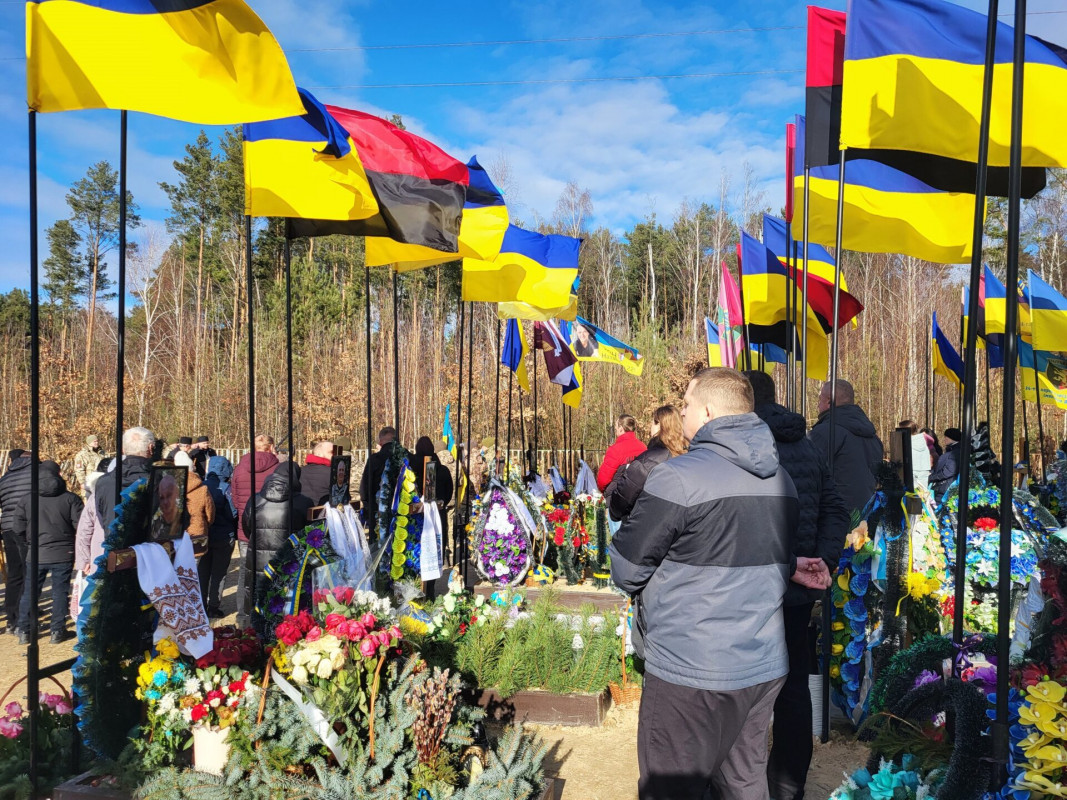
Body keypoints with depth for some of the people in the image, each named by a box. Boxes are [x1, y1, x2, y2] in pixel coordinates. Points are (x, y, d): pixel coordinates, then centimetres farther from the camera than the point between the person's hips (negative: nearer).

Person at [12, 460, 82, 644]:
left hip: (36, 555, 1)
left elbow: (19, 530, 1)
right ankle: (57, 631, 10)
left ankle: (24, 631, 18)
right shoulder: (71, 498, -6)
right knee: (60, 592, 7)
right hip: (63, 553, -1)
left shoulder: (26, 500, -1)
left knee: (29, 593, 14)